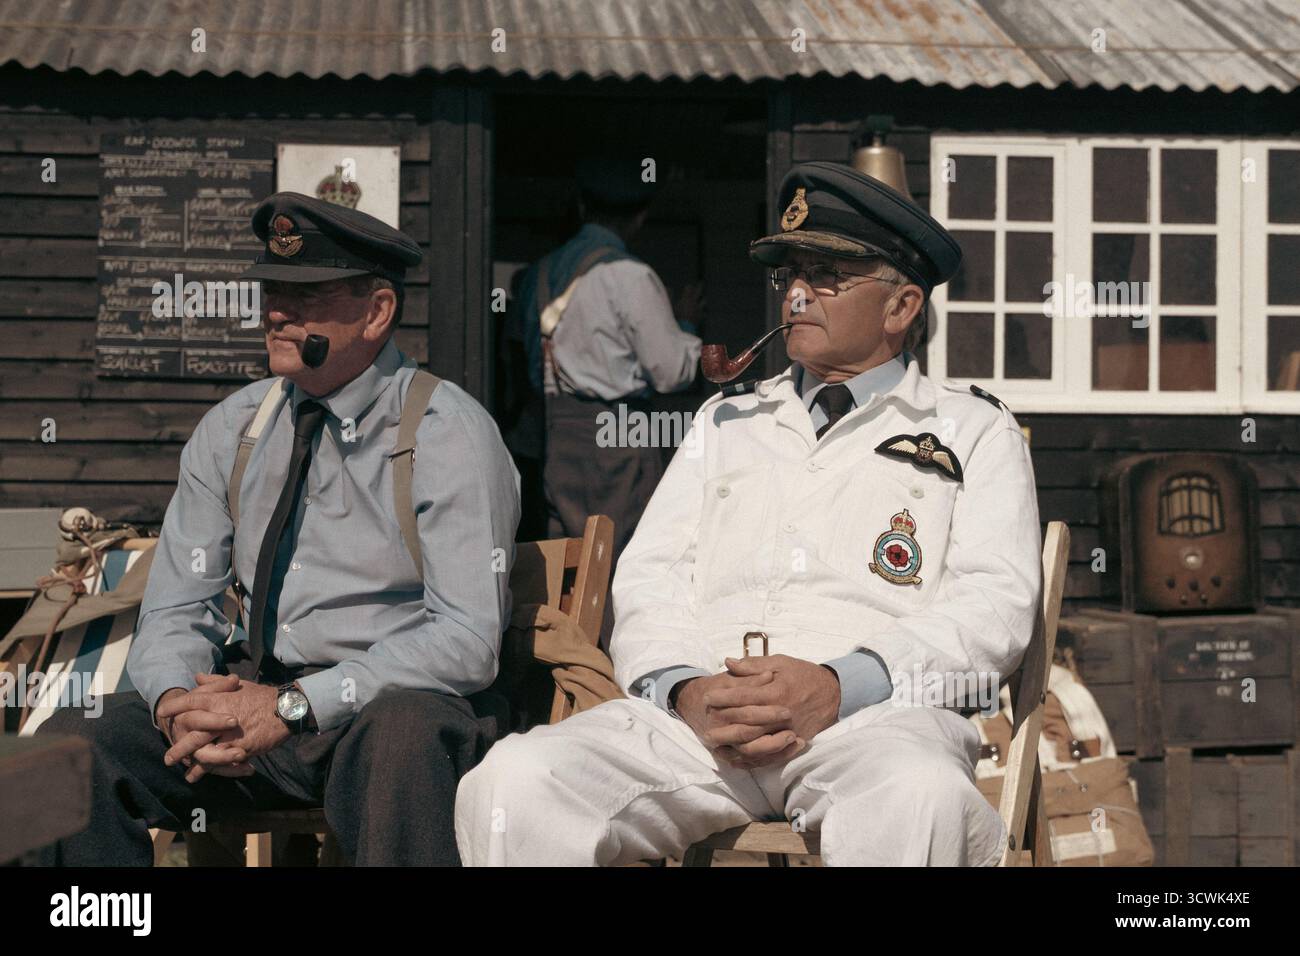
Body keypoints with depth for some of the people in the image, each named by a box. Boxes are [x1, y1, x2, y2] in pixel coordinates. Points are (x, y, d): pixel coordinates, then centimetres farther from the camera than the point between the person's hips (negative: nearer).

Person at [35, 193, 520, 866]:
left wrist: (294, 706, -22)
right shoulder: (231, 431, 11)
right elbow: (175, 610, 10)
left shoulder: (448, 433, -5)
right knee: (69, 739, -17)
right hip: (255, 695, 5)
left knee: (401, 735, -40)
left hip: (399, 706, -5)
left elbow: (465, 637, -14)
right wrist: (177, 703, -14)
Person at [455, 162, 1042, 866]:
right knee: (515, 778, -26)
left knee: (920, 798, -40)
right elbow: (648, 579, 16)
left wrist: (839, 687, -15)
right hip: (694, 713, 3)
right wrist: (685, 689, -8)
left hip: (879, 712, -3)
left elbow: (995, 605, 3)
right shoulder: (726, 422, 28)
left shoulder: (975, 433, 18)